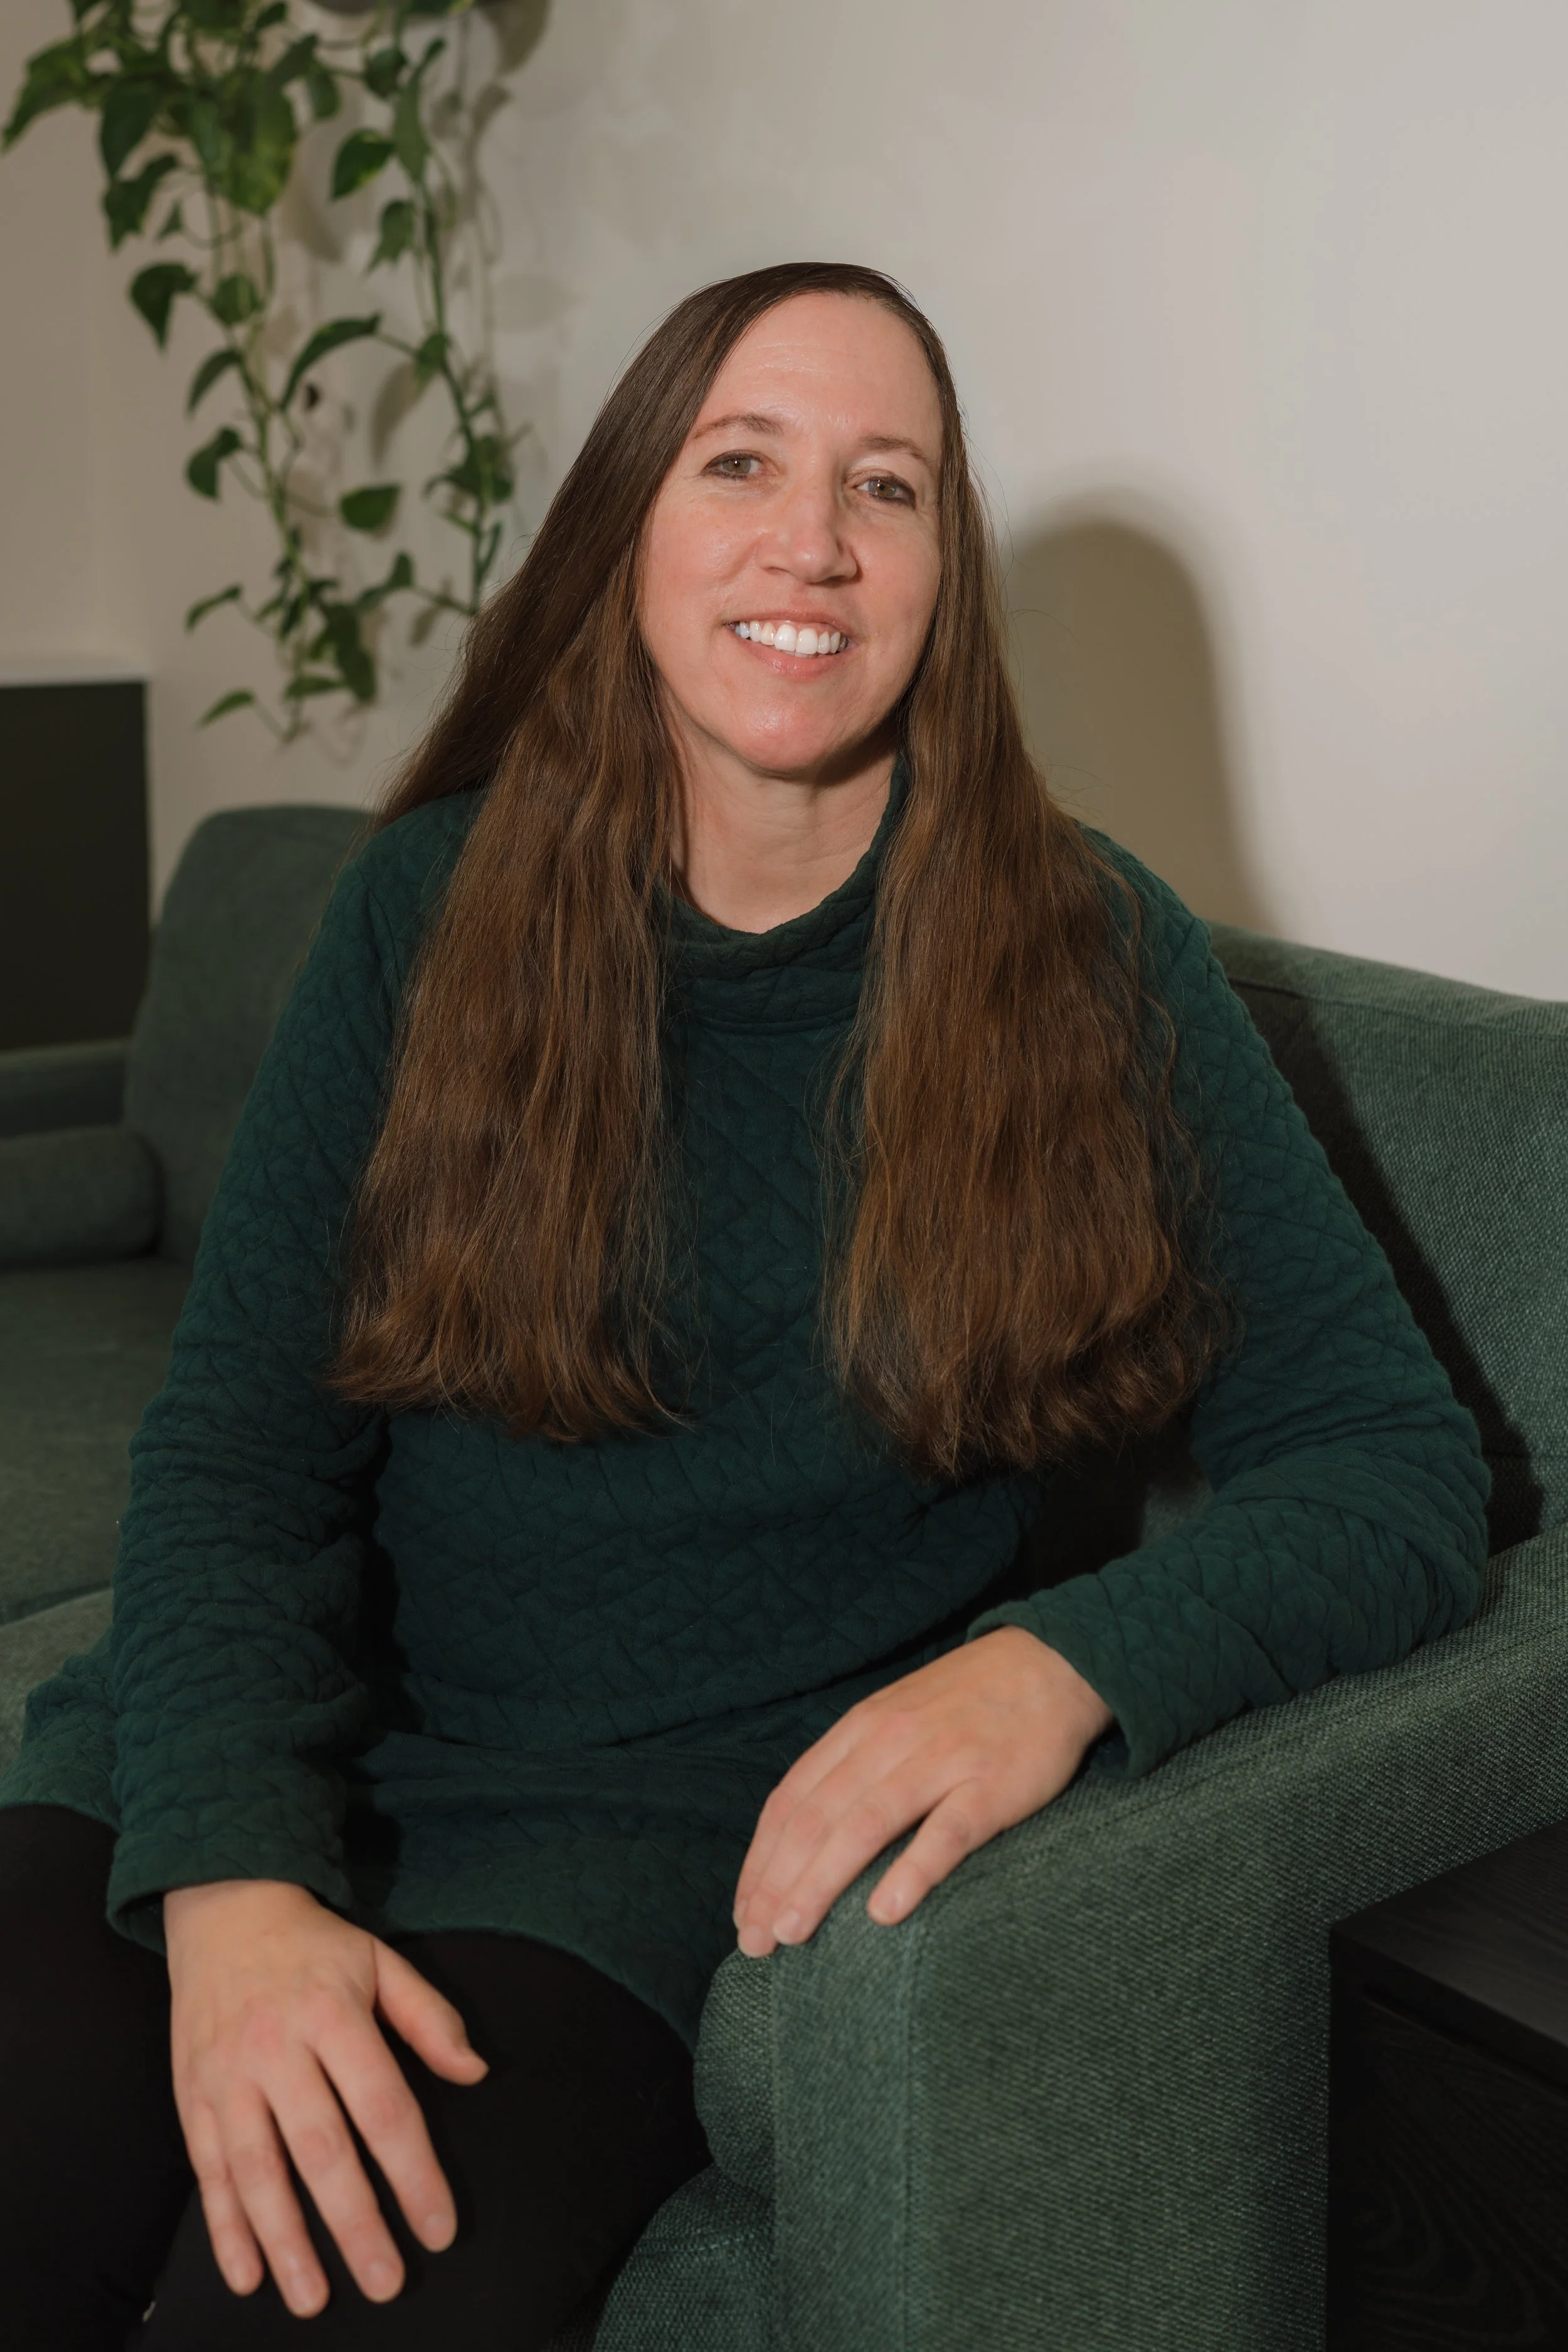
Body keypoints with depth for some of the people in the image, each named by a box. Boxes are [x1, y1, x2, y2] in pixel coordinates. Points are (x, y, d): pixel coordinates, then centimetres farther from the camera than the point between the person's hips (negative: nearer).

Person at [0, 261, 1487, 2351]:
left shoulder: (1088, 960, -4)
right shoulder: (437, 903, 1)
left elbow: (1399, 1467, -6)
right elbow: (235, 1451, -3)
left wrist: (1065, 1664, -25)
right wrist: (233, 1876, -20)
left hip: (672, 1832, -1)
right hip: (292, 1748, 2)